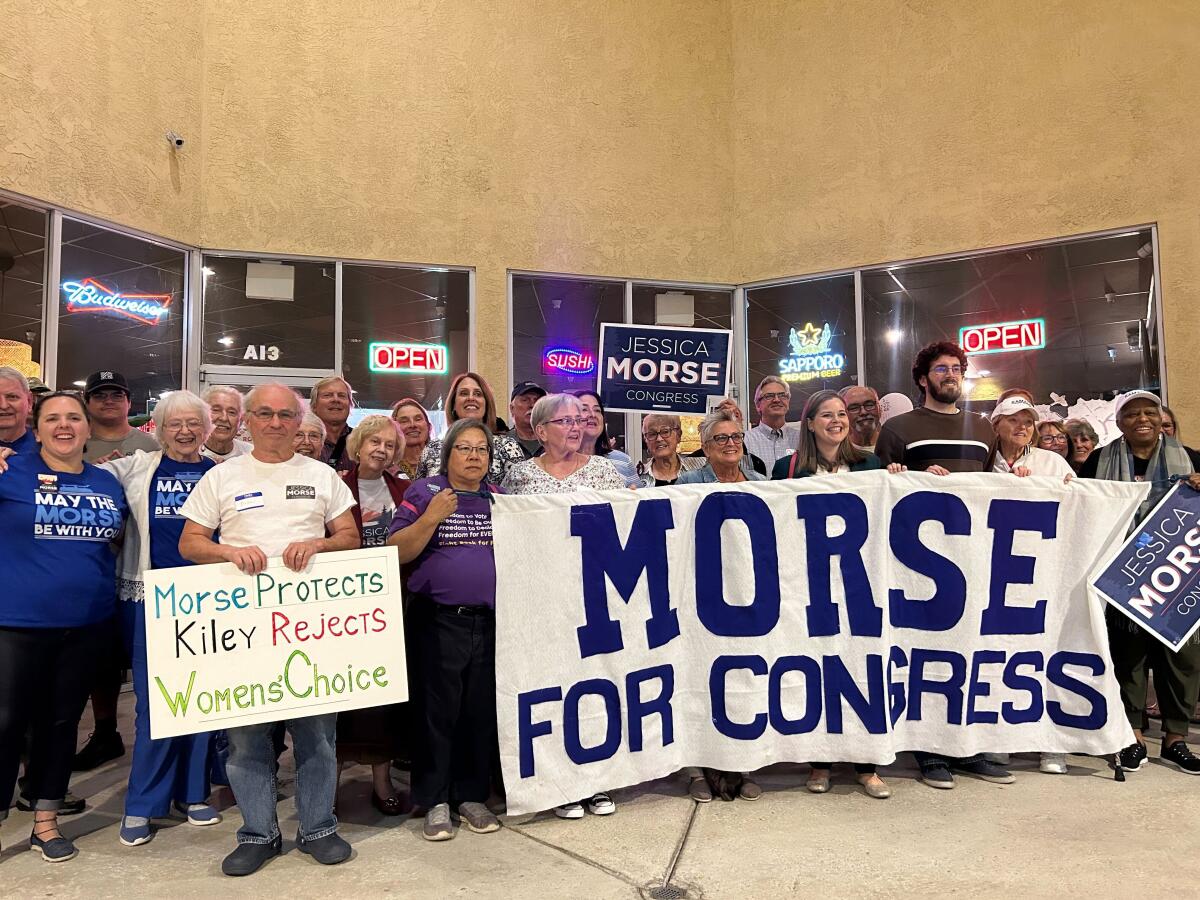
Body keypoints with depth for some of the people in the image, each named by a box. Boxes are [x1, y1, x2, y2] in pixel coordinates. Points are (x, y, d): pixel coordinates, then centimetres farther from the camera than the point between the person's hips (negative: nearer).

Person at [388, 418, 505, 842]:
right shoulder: (423, 492, 2)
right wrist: (432, 517, -17)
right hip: (437, 622, -3)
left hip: (490, 622, 3)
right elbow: (397, 552, -6)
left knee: (482, 711, 9)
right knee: (437, 711, 2)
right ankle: (435, 801, 16)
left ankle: (472, 795, 23)